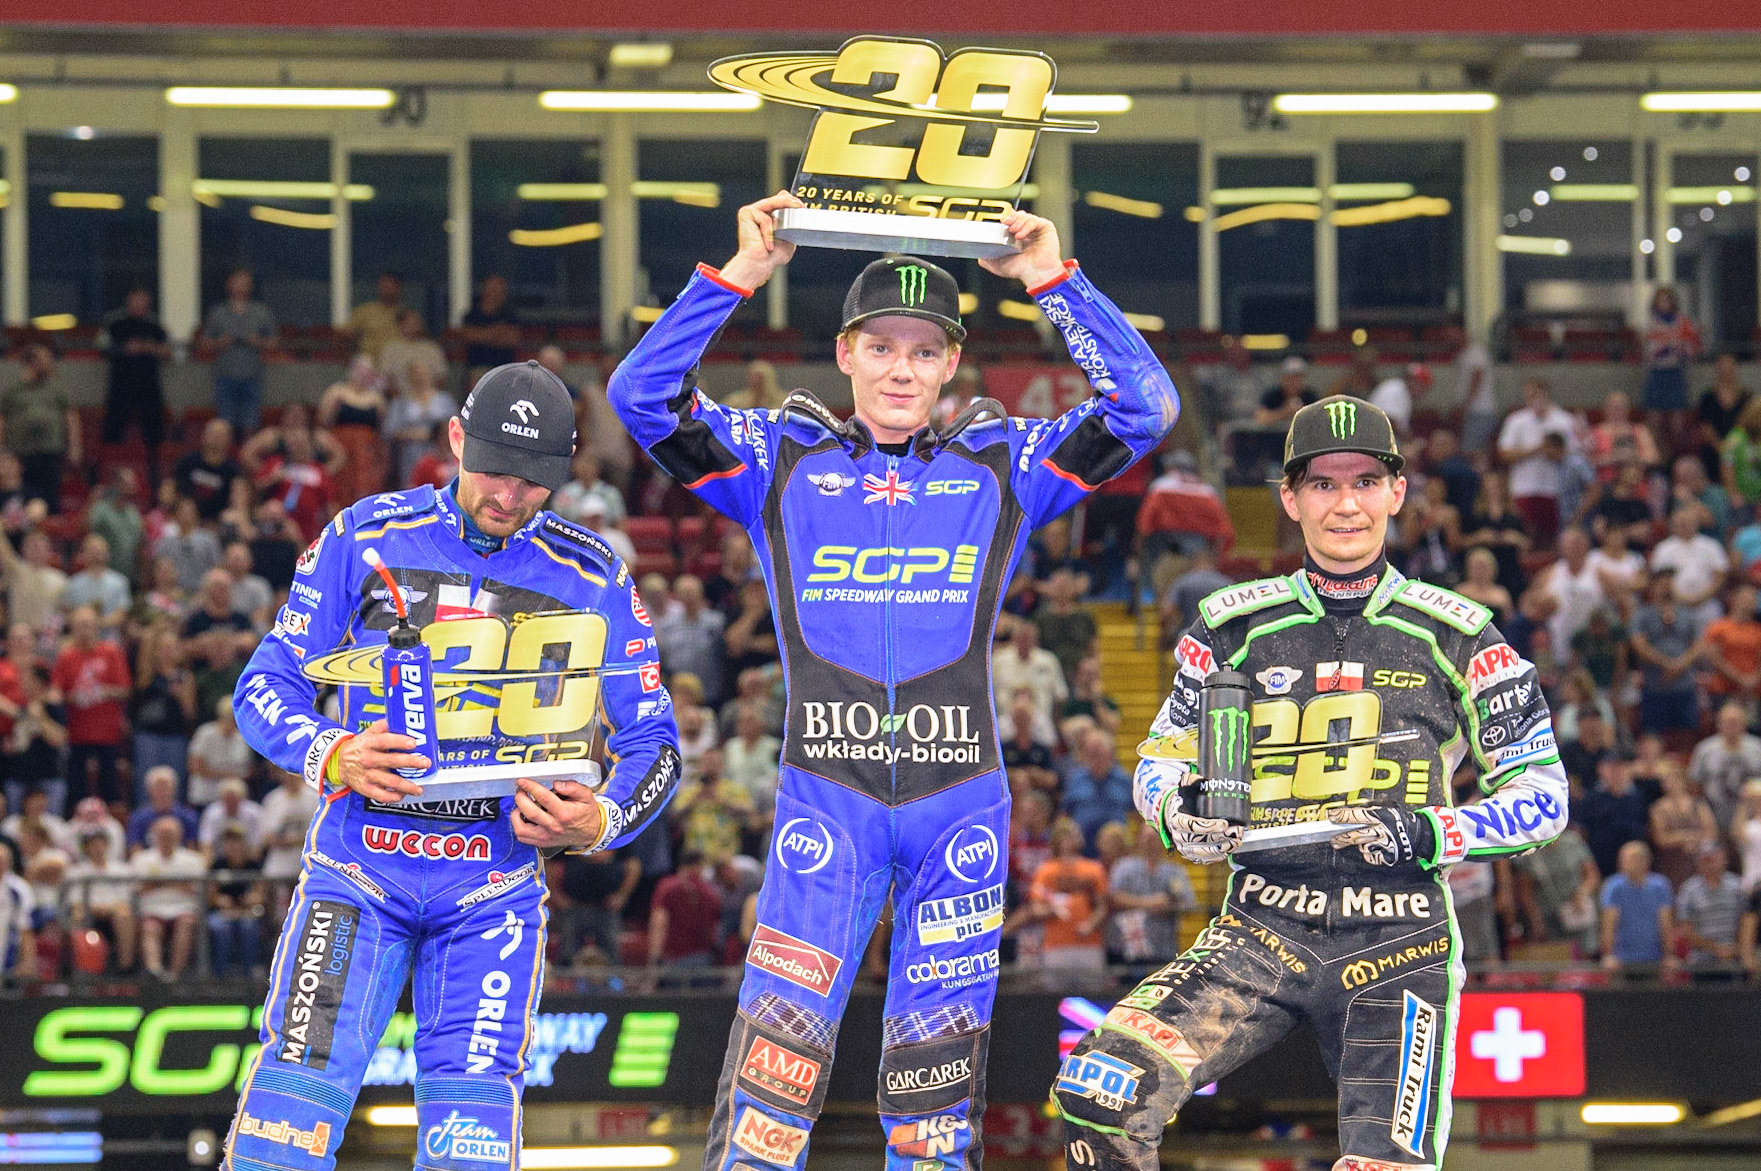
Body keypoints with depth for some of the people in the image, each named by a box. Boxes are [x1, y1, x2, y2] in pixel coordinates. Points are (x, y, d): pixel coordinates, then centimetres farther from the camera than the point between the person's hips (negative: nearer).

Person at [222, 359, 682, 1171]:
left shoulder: (594, 580, 5)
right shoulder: (365, 538, 2)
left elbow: (653, 740, 7)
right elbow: (265, 686, 3)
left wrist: (598, 821, -13)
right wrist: (333, 755, -17)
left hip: (494, 883, 1)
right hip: (360, 864, -1)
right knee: (301, 1077, -15)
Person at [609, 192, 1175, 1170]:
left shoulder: (1001, 466, 10)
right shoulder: (782, 460, 9)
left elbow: (1145, 406, 1)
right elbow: (642, 394, -1)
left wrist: (1055, 280, -4)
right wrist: (740, 277, -8)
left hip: (960, 797, 1)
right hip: (827, 793, -1)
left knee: (937, 1072, 5)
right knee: (777, 1051, -11)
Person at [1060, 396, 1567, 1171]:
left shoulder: (1455, 635, 4)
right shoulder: (1233, 627, 9)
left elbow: (1540, 794, 5)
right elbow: (1162, 758, 19)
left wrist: (1429, 834, -11)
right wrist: (1178, 816, -4)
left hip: (1398, 941, -1)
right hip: (1262, 930, 1)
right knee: (1099, 1092, -23)